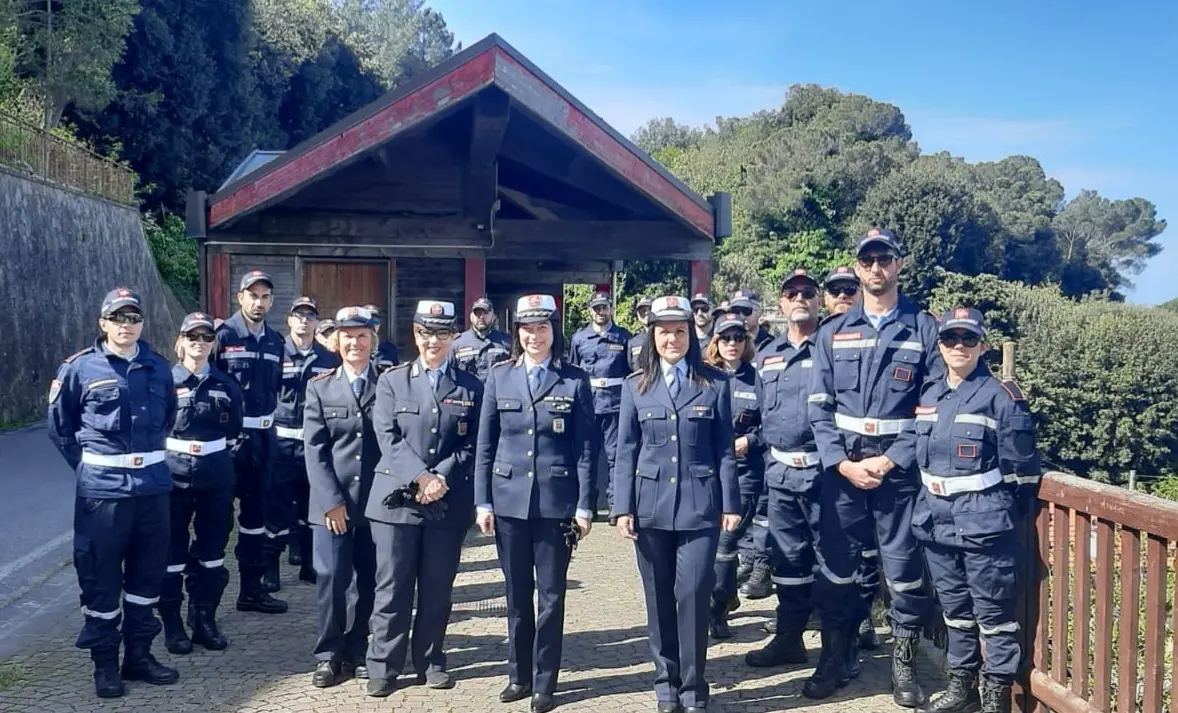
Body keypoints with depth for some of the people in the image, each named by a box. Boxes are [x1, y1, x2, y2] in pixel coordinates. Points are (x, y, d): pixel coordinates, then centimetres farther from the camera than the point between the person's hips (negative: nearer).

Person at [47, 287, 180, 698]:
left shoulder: (158, 368, 4)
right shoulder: (79, 368, -5)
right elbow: (58, 425, 4)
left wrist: (149, 456, 13)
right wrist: (89, 464, 4)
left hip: (153, 485, 4)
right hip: (103, 488, -3)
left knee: (148, 572, 12)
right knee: (100, 576, 4)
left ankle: (139, 654, 26)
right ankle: (104, 663, 18)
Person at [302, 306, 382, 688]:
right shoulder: (320, 387, 7)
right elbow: (314, 449, 1)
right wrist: (332, 500, -8)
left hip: (377, 500, 0)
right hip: (333, 502, 0)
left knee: (367, 580, 7)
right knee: (331, 578, -1)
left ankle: (356, 651, 20)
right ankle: (329, 655, 12)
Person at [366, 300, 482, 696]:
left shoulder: (471, 387, 7)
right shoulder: (391, 381, 6)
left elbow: (471, 446, 1)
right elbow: (388, 439, -4)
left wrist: (441, 478, -13)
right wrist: (421, 477, -15)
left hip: (449, 504, 1)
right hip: (397, 499, -1)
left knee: (437, 588, 9)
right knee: (392, 588, 3)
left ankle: (430, 661, 23)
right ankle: (383, 666, 15)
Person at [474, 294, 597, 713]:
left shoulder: (575, 381, -2)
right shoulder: (499, 377, 3)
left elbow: (587, 449, -2)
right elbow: (485, 445, 4)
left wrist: (585, 505, -6)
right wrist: (482, 501, 0)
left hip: (556, 501, -2)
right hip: (509, 499, 2)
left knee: (551, 595, 4)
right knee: (516, 593, 12)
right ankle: (519, 674, 26)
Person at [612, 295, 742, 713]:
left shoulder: (715, 384, 3)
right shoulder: (636, 387, 6)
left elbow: (725, 450, 3)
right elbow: (626, 452, 4)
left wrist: (730, 504, -1)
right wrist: (623, 508, -2)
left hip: (699, 506, -1)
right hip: (651, 506, 2)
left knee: (693, 594, -5)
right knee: (659, 598, 9)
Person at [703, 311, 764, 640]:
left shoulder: (756, 379, 6)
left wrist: (748, 441, -10)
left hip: (744, 469, -1)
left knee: (726, 540, -6)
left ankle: (716, 610, 5)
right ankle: (727, 595, 28)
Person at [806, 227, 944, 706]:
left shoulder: (924, 329, 1)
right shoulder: (833, 333, 7)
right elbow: (819, 407, 3)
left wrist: (891, 460, -11)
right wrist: (842, 462, -8)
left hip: (900, 467, -2)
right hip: (842, 466, 2)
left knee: (904, 565, 4)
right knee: (836, 564, 7)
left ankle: (903, 663, 19)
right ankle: (833, 658, 21)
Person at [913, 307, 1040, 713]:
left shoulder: (1001, 396, -8)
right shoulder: (928, 397, 10)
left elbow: (1020, 468, -7)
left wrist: (1005, 517, -4)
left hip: (984, 525, -6)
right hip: (938, 524, 6)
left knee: (993, 611, 1)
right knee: (954, 609, 15)